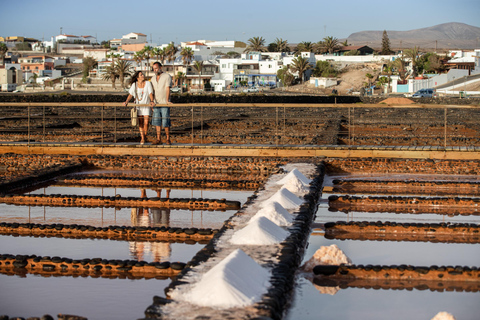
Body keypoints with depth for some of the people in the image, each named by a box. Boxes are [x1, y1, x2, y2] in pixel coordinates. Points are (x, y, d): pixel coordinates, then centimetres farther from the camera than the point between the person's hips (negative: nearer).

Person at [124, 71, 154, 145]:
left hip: (147, 105, -1)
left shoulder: (148, 83, -4)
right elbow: (130, 94, -3)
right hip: (138, 105, 1)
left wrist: (151, 101, -30)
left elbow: (150, 93, -12)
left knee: (146, 122, -6)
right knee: (140, 123, 1)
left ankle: (145, 136, 17)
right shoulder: (134, 85, -1)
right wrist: (127, 101, -19)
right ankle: (142, 138, 9)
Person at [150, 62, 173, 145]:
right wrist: (152, 101, 1)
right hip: (156, 104, 6)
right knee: (157, 122, 4)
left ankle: (168, 139, 3)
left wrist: (167, 100, -25)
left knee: (166, 122, -6)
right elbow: (152, 91, 13)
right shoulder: (153, 78, 13)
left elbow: (168, 89, -15)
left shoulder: (167, 76, -5)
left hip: (165, 104, -6)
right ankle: (158, 139, 8)